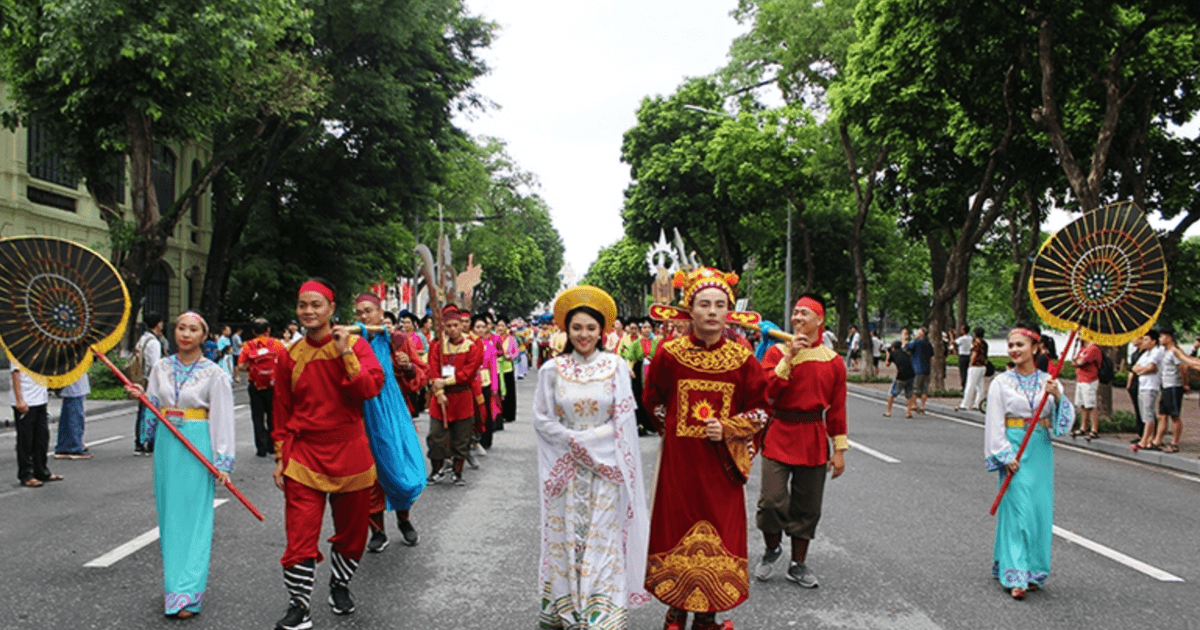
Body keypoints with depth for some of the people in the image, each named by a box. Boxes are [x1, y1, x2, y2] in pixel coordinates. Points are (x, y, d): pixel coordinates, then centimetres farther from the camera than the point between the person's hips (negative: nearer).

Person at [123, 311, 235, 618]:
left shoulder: (213, 373, -4)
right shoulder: (160, 368, 8)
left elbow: (222, 419, -7)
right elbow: (153, 409, 16)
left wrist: (222, 462, -12)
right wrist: (140, 395, -6)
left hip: (197, 447, -5)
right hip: (166, 444, 5)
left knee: (193, 515, -5)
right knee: (169, 513, 9)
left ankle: (187, 592, -3)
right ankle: (174, 582, 22)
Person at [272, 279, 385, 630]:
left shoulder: (355, 345, -2)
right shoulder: (290, 357, 4)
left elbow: (371, 388, -17)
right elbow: (282, 412, 10)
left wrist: (345, 353, -21)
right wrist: (280, 457, 7)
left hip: (349, 453, 0)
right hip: (304, 455, 0)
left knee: (352, 529, 12)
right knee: (301, 532, -7)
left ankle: (340, 586, 35)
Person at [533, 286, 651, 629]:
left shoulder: (615, 366, 0)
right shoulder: (552, 369, 2)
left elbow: (624, 419, 0)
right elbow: (542, 418, 2)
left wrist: (584, 439, -10)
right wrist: (574, 441, -11)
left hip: (605, 466, -1)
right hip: (566, 468, 1)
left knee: (602, 537, -2)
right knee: (567, 536, 4)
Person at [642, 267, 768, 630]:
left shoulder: (742, 359, -3)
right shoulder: (669, 354, -4)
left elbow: (759, 411, 3)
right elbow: (652, 401, 12)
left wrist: (728, 429, -12)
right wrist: (673, 431, 10)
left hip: (721, 461, 1)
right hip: (679, 459, 0)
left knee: (719, 533, 4)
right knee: (678, 528, 6)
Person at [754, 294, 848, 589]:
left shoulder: (833, 361, 4)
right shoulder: (777, 352, -1)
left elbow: (837, 408, 6)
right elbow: (766, 392, -14)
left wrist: (839, 450, 3)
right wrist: (789, 357, -19)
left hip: (813, 440, 2)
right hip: (779, 435, -2)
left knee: (807, 507, 9)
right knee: (772, 500, -9)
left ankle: (798, 564, 24)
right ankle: (772, 549, 19)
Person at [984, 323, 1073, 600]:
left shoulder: (1049, 382, 5)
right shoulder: (1001, 382, -2)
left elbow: (1067, 419, 1)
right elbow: (994, 424, -3)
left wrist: (1058, 397, -17)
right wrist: (1005, 456, -11)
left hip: (1041, 451, 3)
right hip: (1013, 450, -3)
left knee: (1040, 509, 4)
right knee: (1017, 509, -8)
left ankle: (1035, 571, 18)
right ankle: (1016, 576, -4)